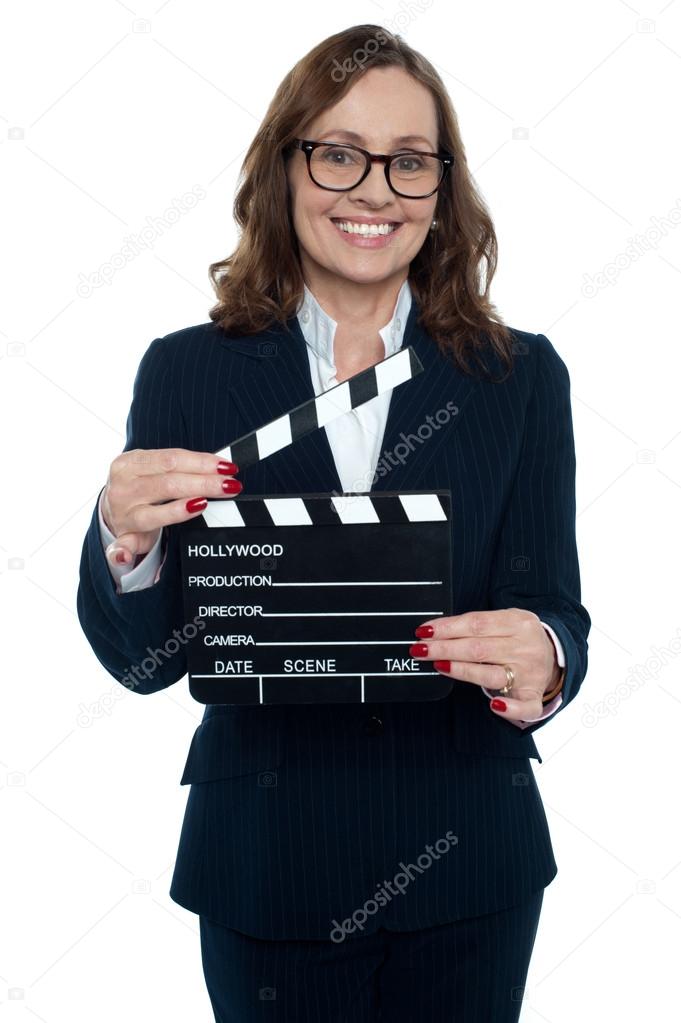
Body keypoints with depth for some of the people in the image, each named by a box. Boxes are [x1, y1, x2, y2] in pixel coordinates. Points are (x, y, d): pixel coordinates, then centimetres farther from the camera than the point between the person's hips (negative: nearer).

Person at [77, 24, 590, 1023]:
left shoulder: (520, 376, -1)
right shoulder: (186, 372, -3)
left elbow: (554, 613, -3)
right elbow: (144, 661, -2)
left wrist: (543, 662, -26)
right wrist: (125, 542, -22)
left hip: (466, 873, 1)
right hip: (266, 870, 0)